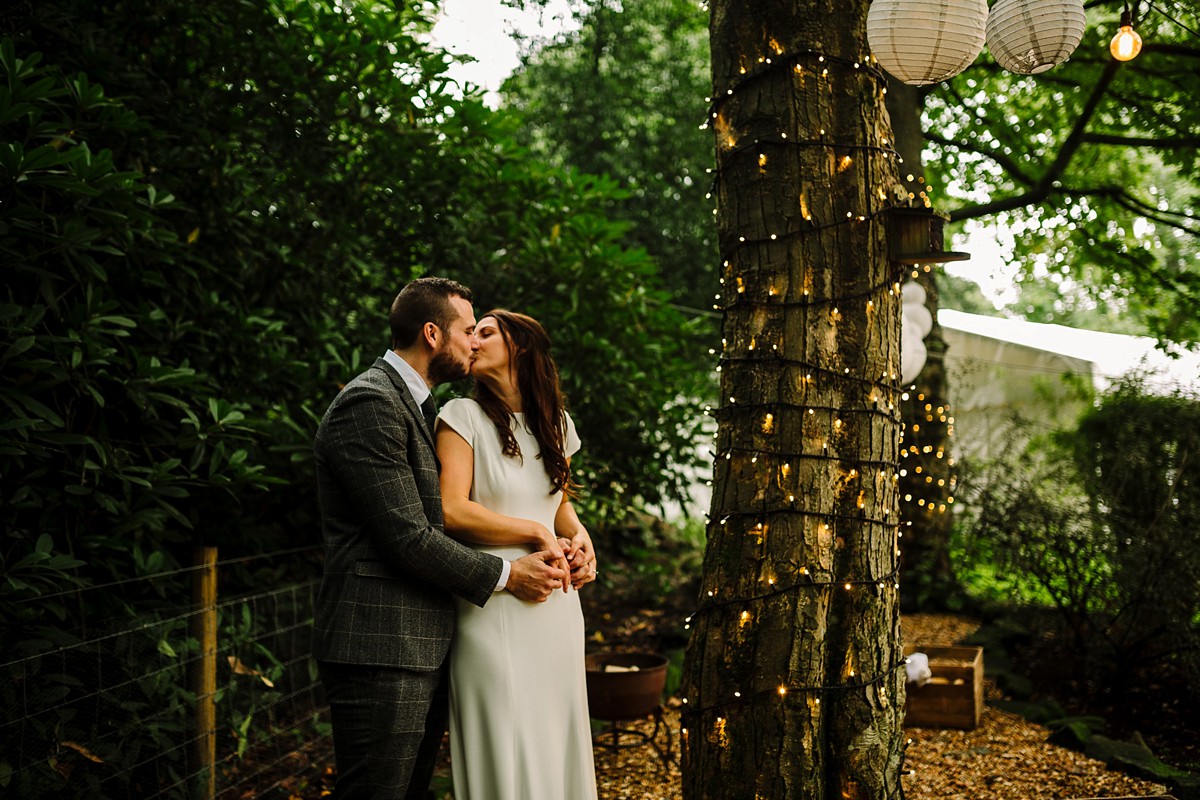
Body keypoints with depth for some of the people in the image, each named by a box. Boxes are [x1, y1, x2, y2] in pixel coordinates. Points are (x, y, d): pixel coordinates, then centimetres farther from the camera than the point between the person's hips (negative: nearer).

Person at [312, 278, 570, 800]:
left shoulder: (415, 406, 20)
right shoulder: (368, 404, -14)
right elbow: (408, 538, -19)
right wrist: (504, 576, -8)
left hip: (423, 649, 10)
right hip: (380, 649, -10)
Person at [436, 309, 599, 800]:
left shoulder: (556, 423, 14)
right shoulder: (464, 416, -2)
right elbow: (451, 510, -12)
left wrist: (580, 538, 2)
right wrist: (537, 533, -10)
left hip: (556, 607, 5)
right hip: (496, 606, -5)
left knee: (555, 741, 9)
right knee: (503, 752, -1)